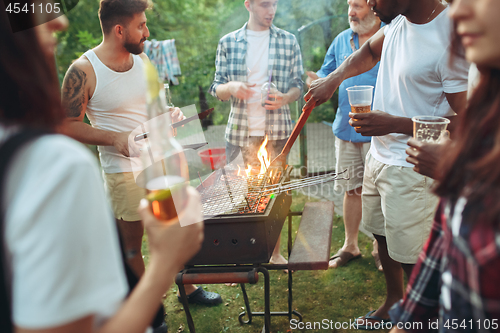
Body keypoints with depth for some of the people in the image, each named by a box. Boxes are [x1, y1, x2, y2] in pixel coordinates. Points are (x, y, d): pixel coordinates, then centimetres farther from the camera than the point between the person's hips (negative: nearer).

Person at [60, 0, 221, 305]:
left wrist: (169, 113, -3)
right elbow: (68, 125, -13)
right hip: (125, 171, -6)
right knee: (131, 243, 10)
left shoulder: (142, 59, 4)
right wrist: (115, 137, -23)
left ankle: (188, 287, 38)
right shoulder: (84, 71, -16)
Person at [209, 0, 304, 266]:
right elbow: (216, 88, 5)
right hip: (240, 131, 0)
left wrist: (285, 98, -14)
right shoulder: (228, 42, 4)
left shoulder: (288, 41, 6)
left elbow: (297, 84, 8)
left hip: (276, 130, 1)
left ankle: (275, 252, 25)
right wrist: (231, 87, -18)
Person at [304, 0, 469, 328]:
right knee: (384, 236, 23)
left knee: (411, 257, 2)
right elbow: (370, 51, 22)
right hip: (379, 155, 8)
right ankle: (394, 300, 46)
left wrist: (394, 124, -25)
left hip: (412, 169, -8)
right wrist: (334, 78, 5)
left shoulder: (450, 37, -24)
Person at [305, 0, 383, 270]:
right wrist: (317, 80, -8)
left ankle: (380, 248, 24)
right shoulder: (341, 40, 10)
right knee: (352, 190, 14)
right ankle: (350, 246, 29)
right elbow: (326, 74, 16)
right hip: (346, 129, 5)